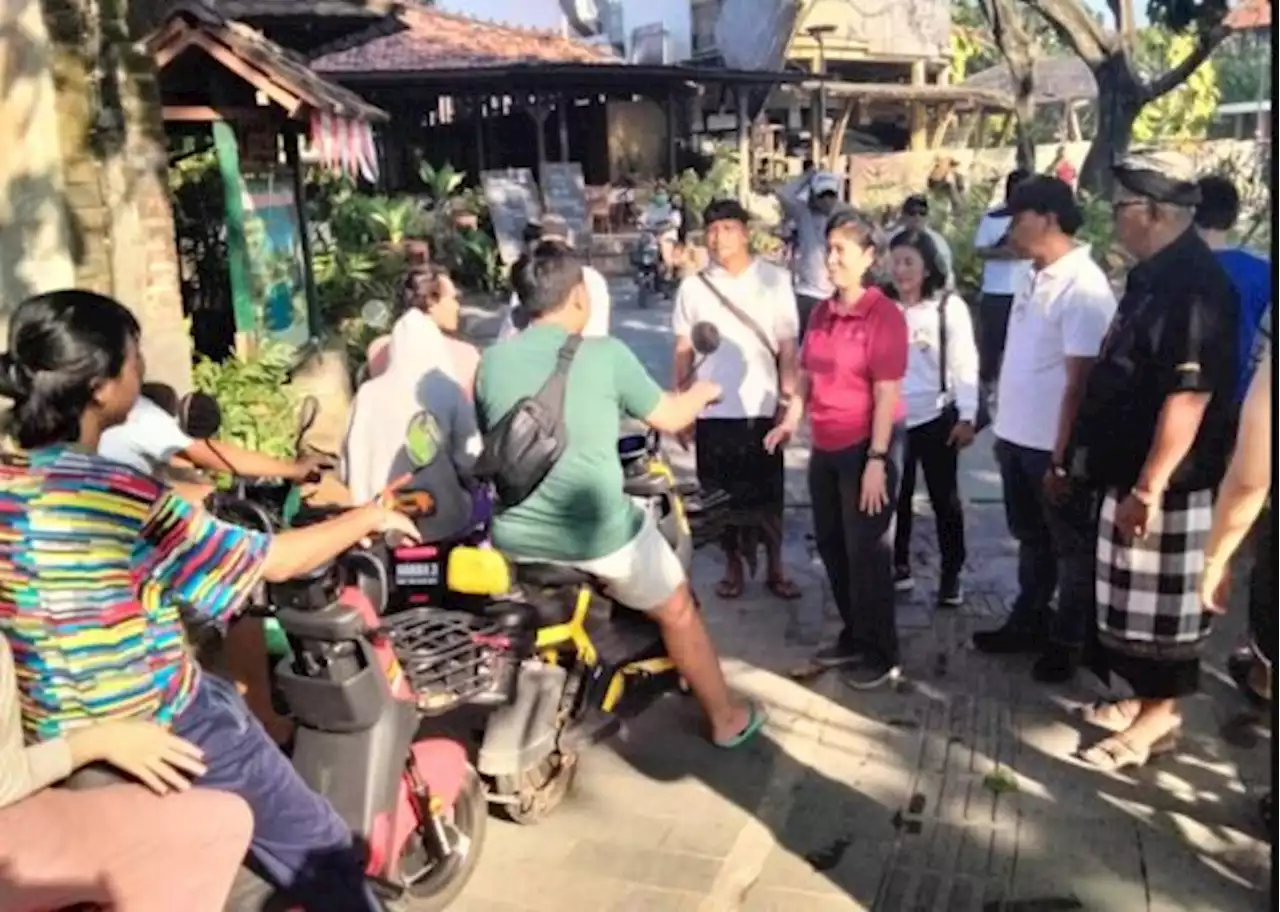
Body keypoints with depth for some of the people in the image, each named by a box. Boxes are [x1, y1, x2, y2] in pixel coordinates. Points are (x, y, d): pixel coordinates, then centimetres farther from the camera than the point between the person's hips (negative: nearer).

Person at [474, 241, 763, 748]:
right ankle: (726, 719, 34)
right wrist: (702, 392, 23)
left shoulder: (491, 361, 0)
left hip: (515, 539, 4)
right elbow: (670, 418, 2)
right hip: (598, 533, -3)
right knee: (677, 610, 20)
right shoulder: (605, 355, -11)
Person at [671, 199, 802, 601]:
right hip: (712, 409, 2)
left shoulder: (775, 280, -2)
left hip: (761, 407, -1)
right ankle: (733, 565, 24)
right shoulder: (693, 287, 3)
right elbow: (683, 350, 6)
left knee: (767, 493, 8)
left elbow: (788, 346, -2)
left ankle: (775, 567, 21)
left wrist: (788, 399, -6)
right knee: (721, 492, 10)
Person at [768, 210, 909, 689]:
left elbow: (887, 394, -17)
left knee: (866, 551, 3)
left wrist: (877, 460, -20)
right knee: (831, 545, 16)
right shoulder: (821, 313, 7)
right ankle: (853, 636, 33)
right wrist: (792, 418, 2)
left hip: (866, 446, -7)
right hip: (826, 446, 7)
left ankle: (880, 653, 20)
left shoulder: (885, 315, -14)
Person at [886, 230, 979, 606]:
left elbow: (964, 364, -6)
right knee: (895, 498, 13)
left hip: (936, 419, -2)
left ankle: (951, 575, 21)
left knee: (944, 498, 9)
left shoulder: (949, 306, -6)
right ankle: (899, 568, 28)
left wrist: (967, 417, -11)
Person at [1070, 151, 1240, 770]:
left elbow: (1189, 396, -25)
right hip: (1131, 471, 10)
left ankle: (1160, 714, 18)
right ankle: (1144, 697, 32)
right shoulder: (1154, 276, 10)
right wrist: (1094, 452, 20)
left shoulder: (1195, 285, -21)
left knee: (1162, 604, 4)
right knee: (1138, 601, 19)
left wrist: (1148, 487, -24)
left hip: (1165, 484, -10)